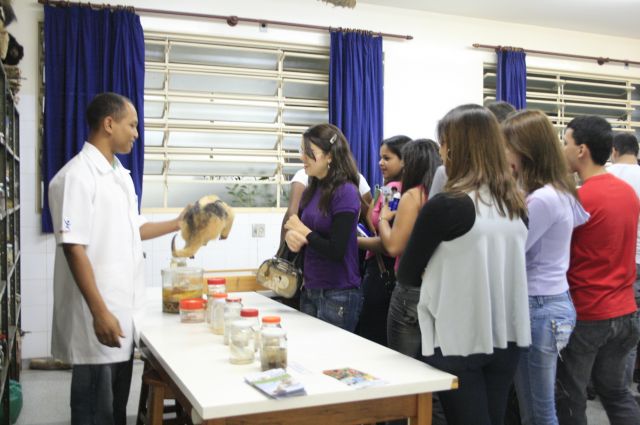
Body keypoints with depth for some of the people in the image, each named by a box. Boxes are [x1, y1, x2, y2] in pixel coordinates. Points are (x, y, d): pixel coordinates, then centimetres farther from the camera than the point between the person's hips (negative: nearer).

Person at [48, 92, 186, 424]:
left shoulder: (120, 175, 12)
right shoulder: (77, 176, -15)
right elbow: (73, 248, -20)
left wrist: (178, 224, 14)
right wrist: (100, 312, -23)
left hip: (124, 311, 8)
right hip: (98, 316, -8)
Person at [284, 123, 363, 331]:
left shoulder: (345, 192, -15)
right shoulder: (311, 191, 7)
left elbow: (336, 251, -19)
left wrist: (303, 231, -7)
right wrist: (291, 235, -9)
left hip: (338, 296, -7)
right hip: (310, 291, 7)